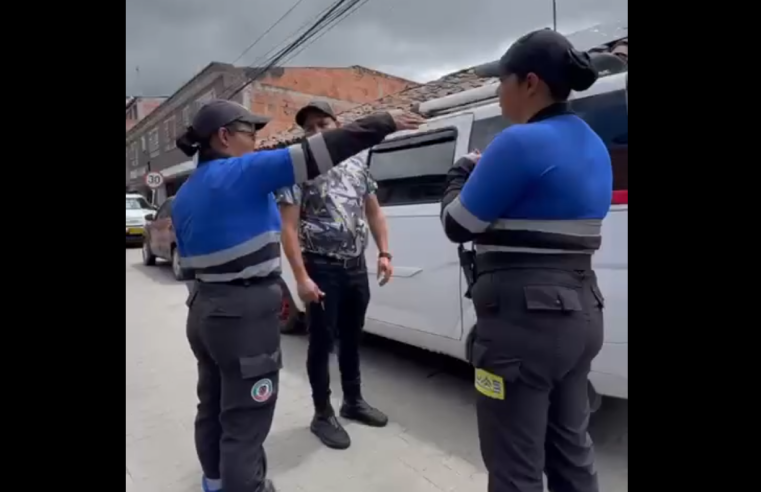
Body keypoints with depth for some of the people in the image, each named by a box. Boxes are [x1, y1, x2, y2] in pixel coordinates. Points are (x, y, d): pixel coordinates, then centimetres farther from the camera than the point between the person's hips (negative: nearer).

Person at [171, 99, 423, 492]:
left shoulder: (185, 194, 10)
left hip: (203, 310, 10)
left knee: (214, 406, 26)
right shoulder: (241, 172, -15)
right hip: (244, 313, -10)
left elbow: (187, 261, 14)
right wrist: (383, 124, -20)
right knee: (244, 421, 3)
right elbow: (314, 154, -23)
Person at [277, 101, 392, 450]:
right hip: (322, 268, -5)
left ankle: (353, 402, 35)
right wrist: (301, 277, -19)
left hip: (356, 265, 5)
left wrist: (384, 254, 3)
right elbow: (288, 228, -12)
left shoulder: (358, 162, 8)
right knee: (322, 342, 4)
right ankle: (323, 415, 20)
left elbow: (374, 212, 13)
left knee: (352, 338, 17)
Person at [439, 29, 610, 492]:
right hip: (579, 310, 10)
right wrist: (487, 171, 19)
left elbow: (458, 225, -10)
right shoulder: (593, 146, 12)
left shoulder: (522, 142, -17)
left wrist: (463, 170, 8)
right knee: (571, 450, 24)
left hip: (524, 317, -10)